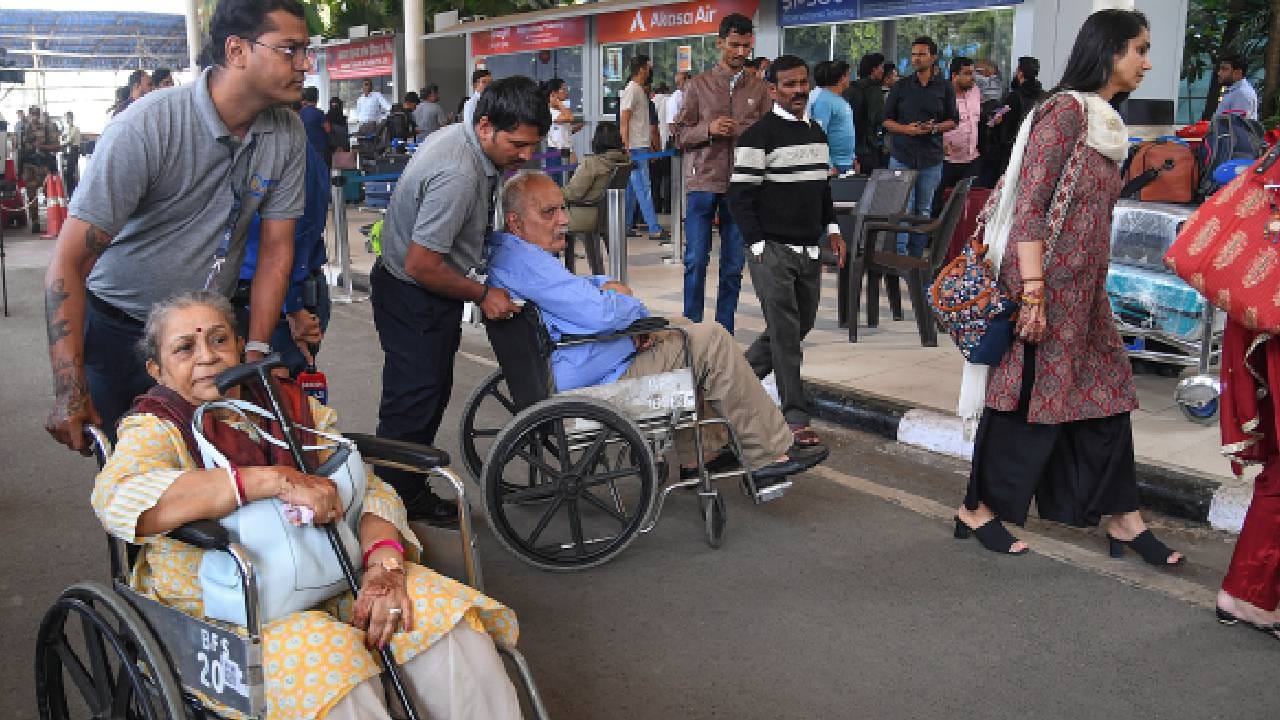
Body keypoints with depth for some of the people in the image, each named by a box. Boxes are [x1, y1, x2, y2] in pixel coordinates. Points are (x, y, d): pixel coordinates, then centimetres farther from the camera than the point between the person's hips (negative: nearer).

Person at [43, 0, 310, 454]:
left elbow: (276, 247, -3)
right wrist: (70, 394, -26)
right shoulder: (145, 129, -24)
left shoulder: (288, 134, -10)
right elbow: (69, 261, -23)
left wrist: (255, 351, -9)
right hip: (118, 327, -3)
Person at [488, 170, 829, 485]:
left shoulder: (511, 253, 13)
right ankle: (769, 454, 2)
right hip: (596, 384, -12)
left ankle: (693, 460, 23)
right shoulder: (521, 260, -22)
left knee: (683, 328, 26)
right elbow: (600, 314, -27)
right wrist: (635, 308, -5)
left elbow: (577, 288, 25)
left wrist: (610, 287, 3)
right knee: (710, 341, -7)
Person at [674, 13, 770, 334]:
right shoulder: (698, 85, 6)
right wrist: (708, 129, -13)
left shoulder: (760, 89, 8)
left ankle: (724, 334, 14)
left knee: (734, 265, 5)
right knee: (696, 261, -1)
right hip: (702, 183, -1)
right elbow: (680, 135, 4)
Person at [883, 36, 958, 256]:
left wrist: (934, 128, -10)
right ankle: (900, 255, -4)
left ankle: (917, 256, 17)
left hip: (931, 158, 1)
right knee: (903, 209, -6)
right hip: (902, 157, -1)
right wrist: (905, 129, -12)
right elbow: (886, 120, 6)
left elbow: (953, 121, 10)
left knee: (924, 210, 8)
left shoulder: (945, 88, 7)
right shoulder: (901, 86, 5)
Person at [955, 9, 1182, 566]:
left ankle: (1123, 518, 21)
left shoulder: (1106, 123, 15)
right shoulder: (1066, 111, -12)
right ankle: (977, 508, 15)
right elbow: (1031, 207, -18)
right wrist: (1033, 294, -23)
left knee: (1107, 397, 11)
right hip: (1048, 285, -9)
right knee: (1029, 398, 0)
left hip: (1085, 290, 9)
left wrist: (1094, 287, 19)